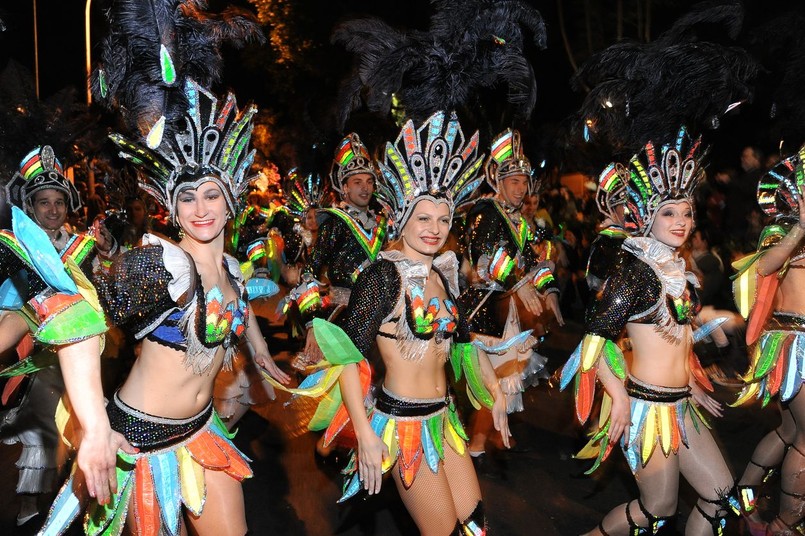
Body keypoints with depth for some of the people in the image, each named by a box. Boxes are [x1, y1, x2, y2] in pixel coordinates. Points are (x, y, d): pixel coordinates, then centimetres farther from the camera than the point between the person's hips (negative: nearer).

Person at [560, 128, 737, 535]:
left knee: (720, 494, 12)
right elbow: (596, 335, -19)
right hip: (647, 405, -8)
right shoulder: (635, 270, -17)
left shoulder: (678, 271, 8)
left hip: (680, 404, 8)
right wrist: (619, 396, -18)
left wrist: (693, 386, 19)